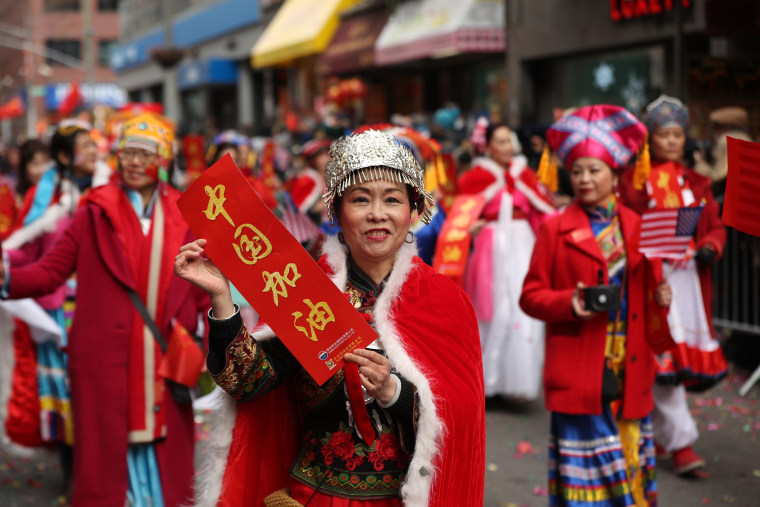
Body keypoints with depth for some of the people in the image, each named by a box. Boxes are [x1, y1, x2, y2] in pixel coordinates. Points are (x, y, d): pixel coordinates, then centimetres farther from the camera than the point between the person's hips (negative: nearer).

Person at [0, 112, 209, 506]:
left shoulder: (183, 217, 9)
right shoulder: (96, 212, 1)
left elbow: (205, 290, 9)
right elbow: (51, 269, -4)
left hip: (165, 359, 2)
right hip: (105, 359, -2)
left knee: (164, 451, 8)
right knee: (106, 454, 1)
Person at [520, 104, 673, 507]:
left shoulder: (637, 227, 10)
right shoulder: (555, 230, -1)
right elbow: (531, 296, -2)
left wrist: (660, 295, -1)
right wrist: (569, 304, -19)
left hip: (630, 368, 4)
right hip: (580, 372, -4)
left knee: (628, 455, 9)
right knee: (587, 467, -1)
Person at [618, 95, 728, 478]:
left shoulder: (695, 182, 14)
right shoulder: (633, 180, 2)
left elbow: (715, 226, 12)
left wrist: (710, 247, -9)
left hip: (688, 274, 5)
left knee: (687, 352, 8)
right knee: (664, 353, -10)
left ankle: (653, 429, 27)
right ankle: (680, 443, -6)